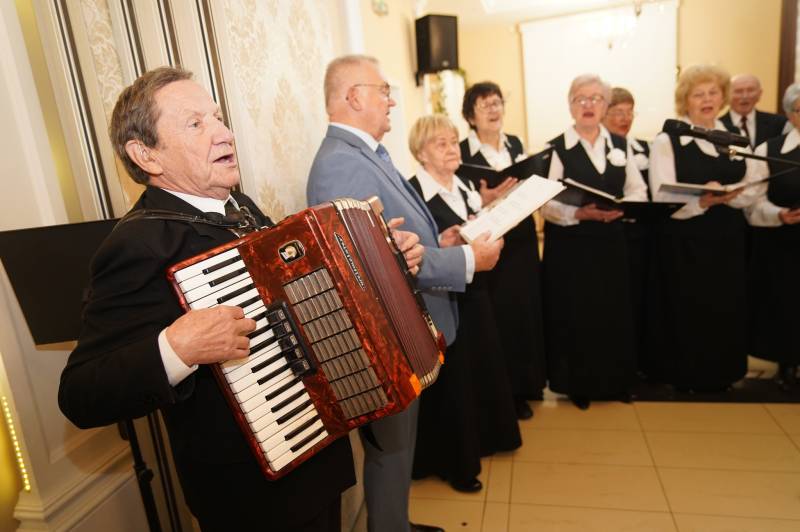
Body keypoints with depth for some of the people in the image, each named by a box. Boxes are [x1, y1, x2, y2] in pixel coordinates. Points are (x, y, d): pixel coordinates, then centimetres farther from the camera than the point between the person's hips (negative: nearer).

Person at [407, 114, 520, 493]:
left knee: (484, 366, 19)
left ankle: (483, 438, 42)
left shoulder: (466, 187, 11)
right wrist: (444, 242, -30)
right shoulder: (412, 193, -16)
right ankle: (456, 462, 24)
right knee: (452, 379, 4)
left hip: (474, 294, 8)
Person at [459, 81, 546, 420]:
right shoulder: (463, 152, -11)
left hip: (522, 239, 7)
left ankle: (526, 383, 31)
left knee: (527, 309, 13)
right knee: (500, 315, -1)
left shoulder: (515, 144, 10)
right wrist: (483, 200, -30)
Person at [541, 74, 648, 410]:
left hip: (610, 241, 4)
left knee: (614, 312, 9)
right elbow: (545, 204, -11)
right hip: (569, 245, -4)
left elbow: (639, 191, 9)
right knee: (574, 315, 2)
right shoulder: (556, 148, -5)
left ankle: (615, 381, 28)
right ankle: (577, 384, 21)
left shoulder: (620, 145, 10)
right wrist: (578, 213, -24)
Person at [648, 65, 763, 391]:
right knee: (686, 312, 2)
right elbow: (663, 201, -13)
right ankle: (684, 376, 22)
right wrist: (701, 200, -30)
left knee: (726, 309, 10)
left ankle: (722, 375, 31)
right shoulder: (666, 141, -6)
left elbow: (752, 191, 5)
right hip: (684, 244, -4)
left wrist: (730, 196, -17)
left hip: (728, 240, 5)